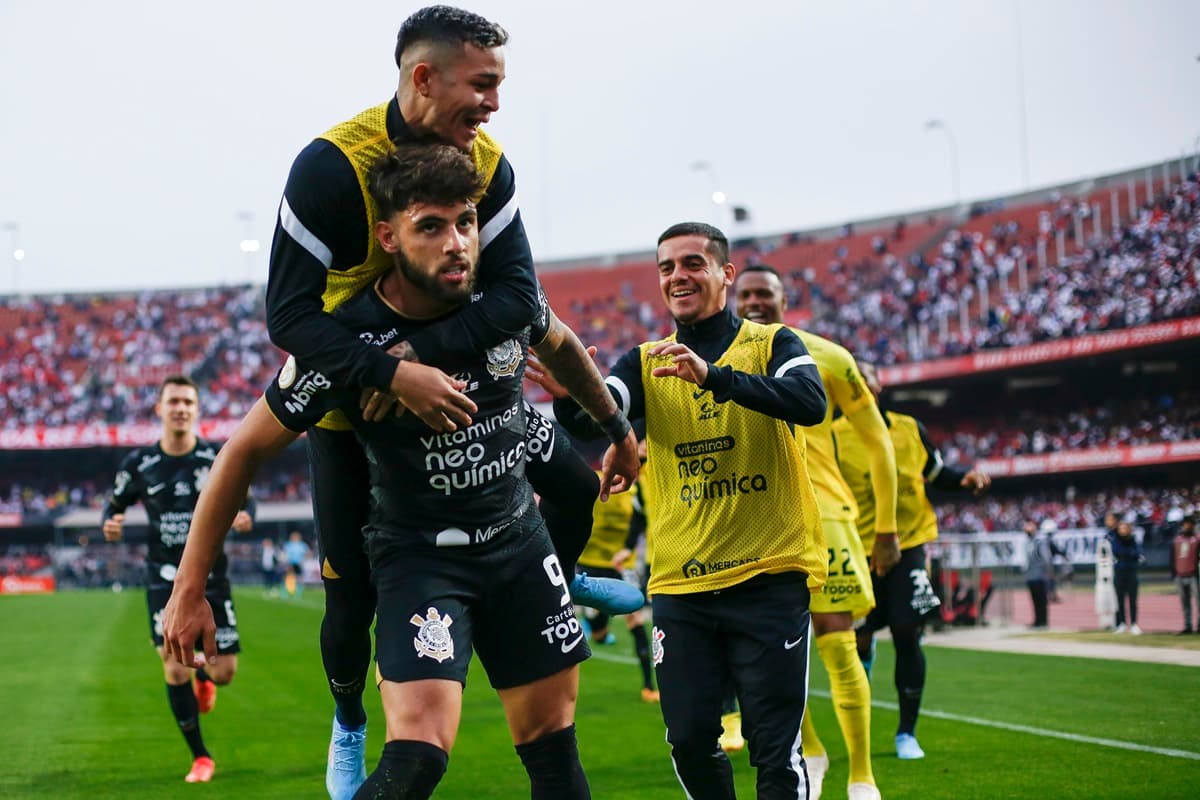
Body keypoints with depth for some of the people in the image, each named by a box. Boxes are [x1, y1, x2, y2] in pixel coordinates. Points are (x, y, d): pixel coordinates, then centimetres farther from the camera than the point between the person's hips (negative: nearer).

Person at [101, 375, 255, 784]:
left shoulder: (219, 458, -4)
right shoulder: (138, 464, -3)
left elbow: (244, 499, 6)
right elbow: (114, 505, 9)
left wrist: (244, 515, -17)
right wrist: (110, 523, -14)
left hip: (211, 576, 0)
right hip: (165, 578, 0)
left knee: (225, 671, -1)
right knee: (174, 668, -10)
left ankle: (204, 677, 41)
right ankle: (200, 757, 7)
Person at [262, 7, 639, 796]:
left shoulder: (488, 164, -13)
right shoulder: (331, 164, -28)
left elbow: (518, 295, -20)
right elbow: (291, 316, -30)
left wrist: (421, 350, -33)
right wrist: (391, 375, -41)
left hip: (450, 377, 4)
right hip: (349, 396, -4)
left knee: (578, 485, 2)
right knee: (353, 594, 0)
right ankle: (349, 724, 30)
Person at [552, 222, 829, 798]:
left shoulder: (772, 344, 2)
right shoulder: (646, 363, 10)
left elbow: (810, 403, -20)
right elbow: (588, 422, -8)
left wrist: (713, 375, -33)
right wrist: (568, 389, -32)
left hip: (770, 576, -3)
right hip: (679, 583, 3)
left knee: (775, 749, -4)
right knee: (689, 740, 4)